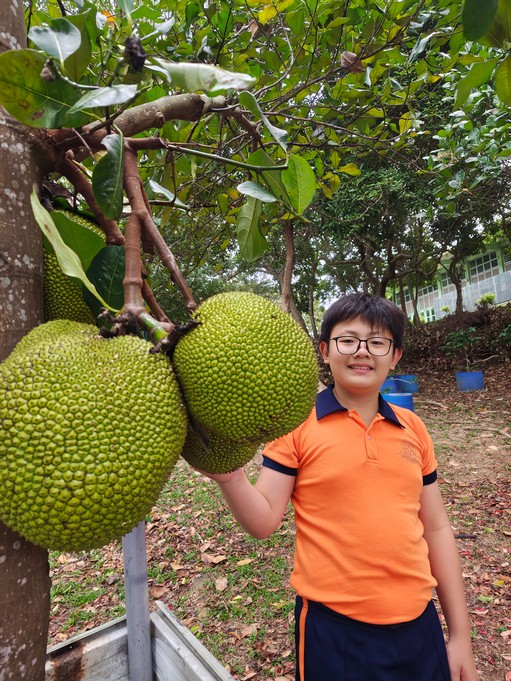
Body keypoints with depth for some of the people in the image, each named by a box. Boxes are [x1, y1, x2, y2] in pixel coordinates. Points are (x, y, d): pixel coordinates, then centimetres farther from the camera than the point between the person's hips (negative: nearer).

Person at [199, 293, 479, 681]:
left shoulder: (413, 428, -1)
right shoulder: (297, 422, -12)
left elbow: (436, 530, 5)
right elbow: (264, 522, -13)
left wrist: (461, 635, 8)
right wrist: (228, 475, -32)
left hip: (419, 623, 4)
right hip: (333, 626, -3)